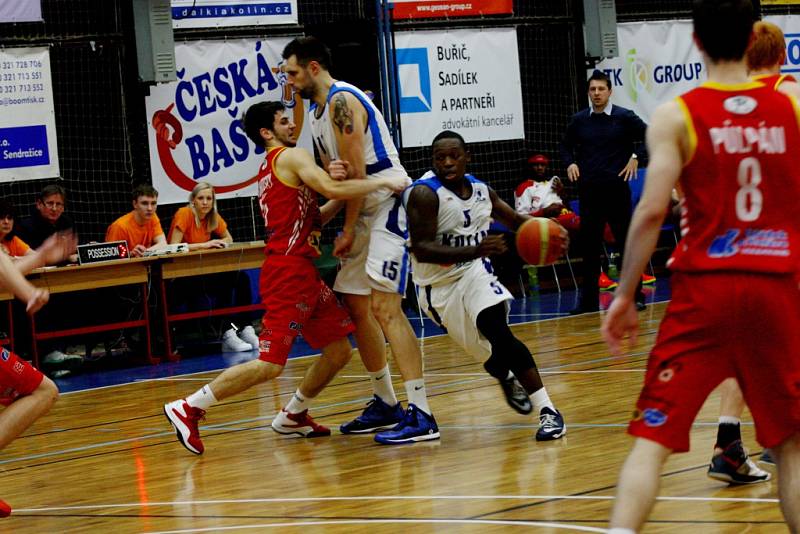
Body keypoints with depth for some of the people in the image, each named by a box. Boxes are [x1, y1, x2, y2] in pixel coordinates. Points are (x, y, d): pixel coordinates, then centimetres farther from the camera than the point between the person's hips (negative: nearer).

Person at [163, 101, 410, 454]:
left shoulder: (271, 170, 22)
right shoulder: (291, 157, -7)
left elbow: (312, 219, 18)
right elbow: (332, 190, -22)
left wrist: (331, 179, 3)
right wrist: (385, 182, -13)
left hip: (304, 272, 10)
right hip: (288, 271, -10)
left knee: (339, 349, 14)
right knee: (270, 364, -12)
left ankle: (292, 417, 25)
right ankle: (188, 408, -7)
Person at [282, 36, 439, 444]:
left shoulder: (343, 101, -16)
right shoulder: (316, 112, 16)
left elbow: (358, 173, -18)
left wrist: (349, 230, -12)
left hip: (389, 206, -11)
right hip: (366, 212, 11)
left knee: (384, 307, -18)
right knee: (355, 307, 13)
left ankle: (420, 415, -21)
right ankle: (385, 404, 23)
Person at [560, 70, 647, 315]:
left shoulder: (624, 117, -1)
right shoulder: (578, 120, 7)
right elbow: (566, 146, 21)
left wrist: (635, 157, -9)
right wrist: (570, 163, 3)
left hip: (617, 188, -3)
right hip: (588, 191, 3)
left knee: (627, 242, 1)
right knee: (589, 246, 4)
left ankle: (635, 296, 8)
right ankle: (588, 301, 10)